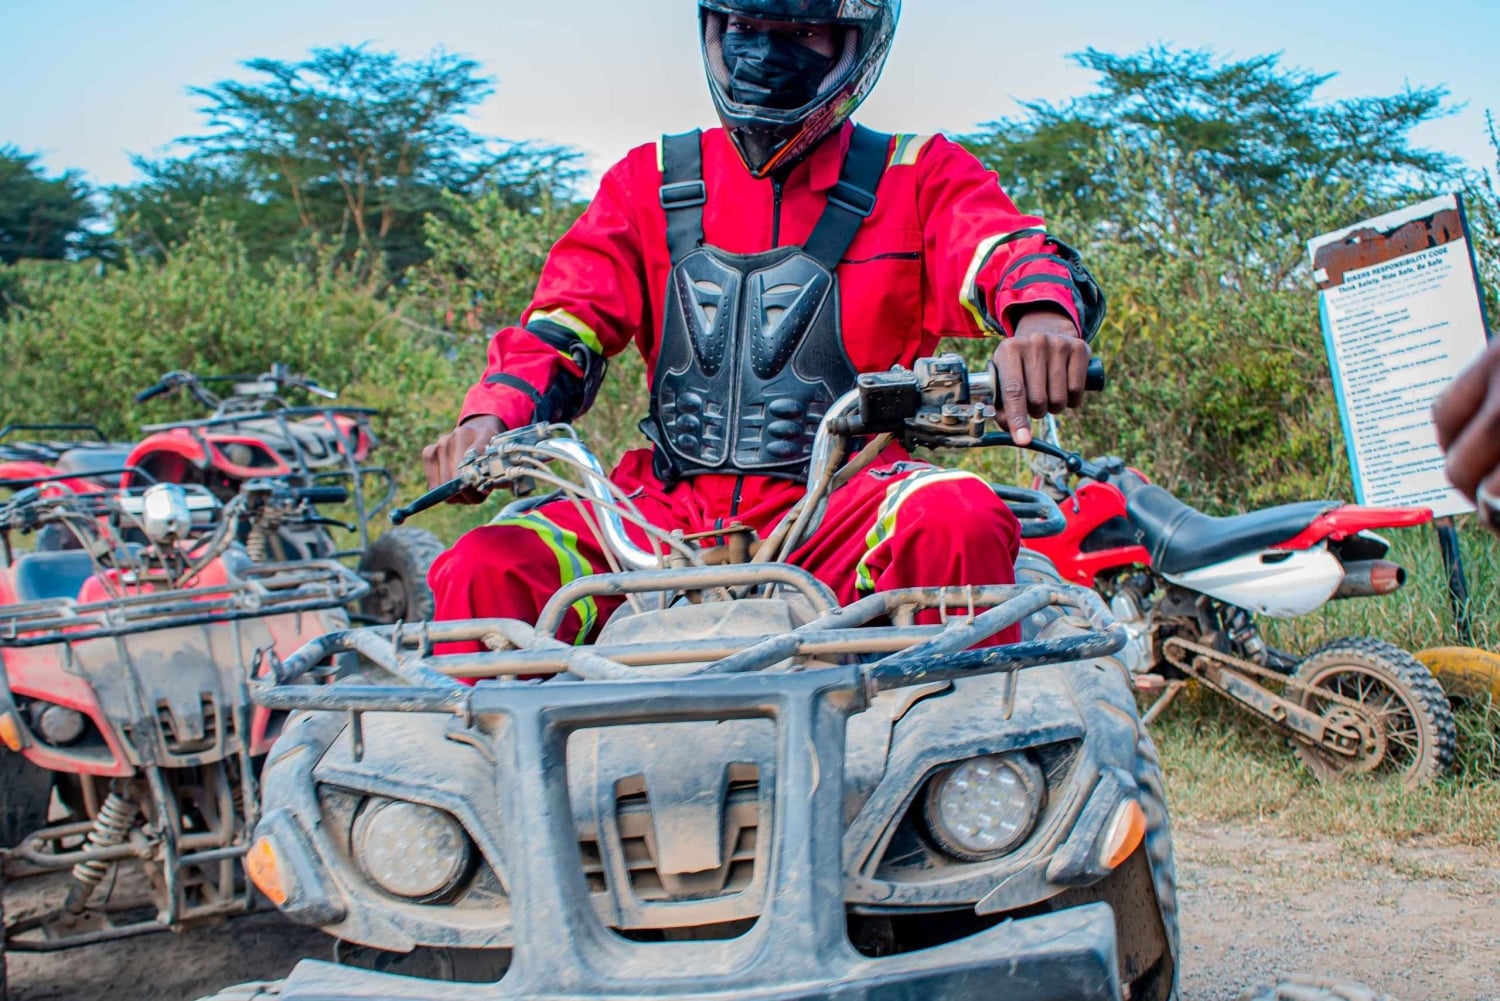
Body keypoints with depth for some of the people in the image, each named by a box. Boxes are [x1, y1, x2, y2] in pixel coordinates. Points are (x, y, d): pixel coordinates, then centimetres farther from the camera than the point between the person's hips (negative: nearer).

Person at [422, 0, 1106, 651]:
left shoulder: (918, 177, 9)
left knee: (960, 523, -35)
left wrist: (1042, 312, -36)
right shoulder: (651, 181, 16)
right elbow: (567, 319, 9)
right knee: (485, 571, -20)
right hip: (670, 505, 3)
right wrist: (492, 414, -13)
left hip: (842, 502, -2)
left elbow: (1004, 249, -10)